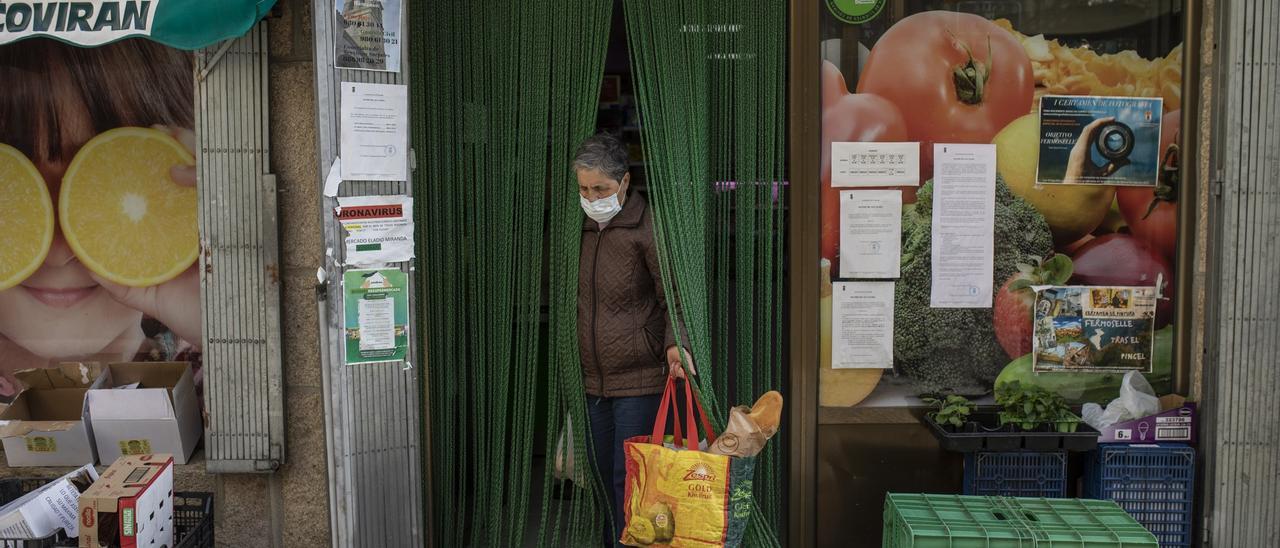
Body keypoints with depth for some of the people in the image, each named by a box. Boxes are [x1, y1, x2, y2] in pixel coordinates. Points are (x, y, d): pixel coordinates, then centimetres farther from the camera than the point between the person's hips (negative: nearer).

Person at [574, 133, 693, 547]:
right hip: (593, 380, 6)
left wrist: (676, 343, -27)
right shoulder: (581, 229, 9)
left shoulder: (647, 229, -10)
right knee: (604, 478, 14)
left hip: (639, 379, -6)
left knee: (628, 479, -4)